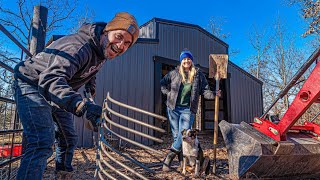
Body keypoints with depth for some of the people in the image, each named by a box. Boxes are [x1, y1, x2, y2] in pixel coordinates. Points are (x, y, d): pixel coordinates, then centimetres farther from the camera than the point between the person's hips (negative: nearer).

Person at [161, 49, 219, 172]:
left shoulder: (198, 75, 6)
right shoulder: (174, 73, 7)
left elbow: (205, 90, 5)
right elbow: (163, 83, 19)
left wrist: (214, 94, -14)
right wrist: (168, 93, 5)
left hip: (188, 109, -1)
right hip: (173, 108, 1)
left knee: (184, 134, -12)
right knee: (176, 135, 3)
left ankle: (169, 157, 2)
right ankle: (182, 161, 16)